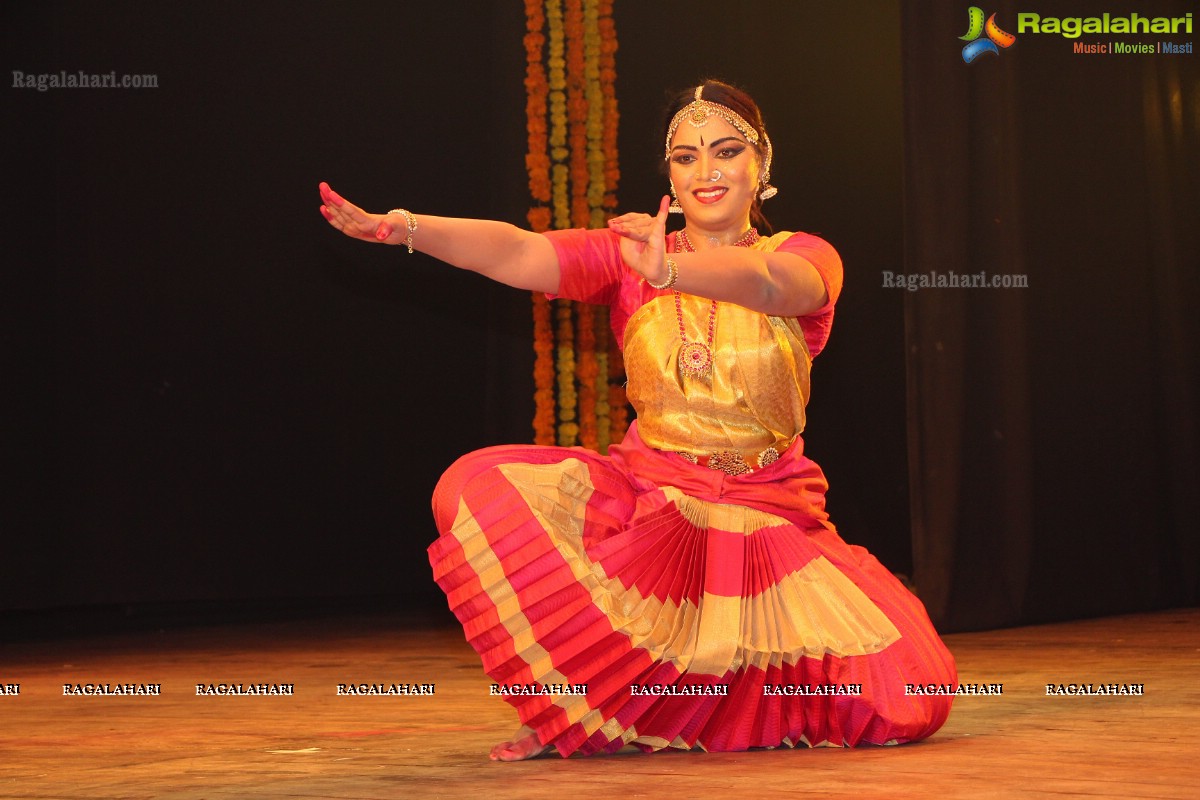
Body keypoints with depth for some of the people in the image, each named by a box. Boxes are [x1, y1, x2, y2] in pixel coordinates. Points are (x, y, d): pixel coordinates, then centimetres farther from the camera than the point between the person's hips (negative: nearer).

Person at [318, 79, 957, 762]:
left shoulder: (807, 258, 0)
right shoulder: (628, 257, 6)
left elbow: (768, 284, -26)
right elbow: (520, 254, -13)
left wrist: (668, 270, -47)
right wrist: (407, 229, -32)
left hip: (770, 514, -1)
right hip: (646, 498, 1)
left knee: (905, 700, -20)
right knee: (482, 489, -26)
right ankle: (584, 709, -10)